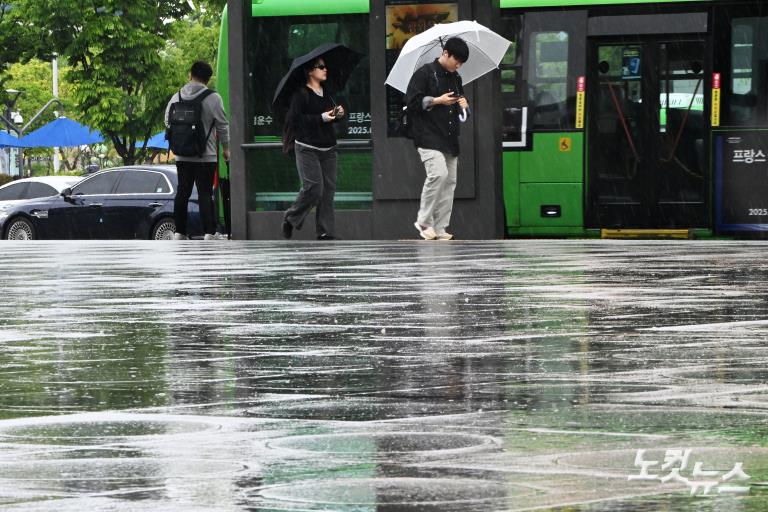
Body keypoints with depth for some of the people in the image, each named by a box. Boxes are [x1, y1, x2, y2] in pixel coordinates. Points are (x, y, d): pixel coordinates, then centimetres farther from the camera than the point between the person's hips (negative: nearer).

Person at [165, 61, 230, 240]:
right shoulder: (213, 98, -9)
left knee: (182, 192, 11)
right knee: (205, 194, -3)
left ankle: (179, 232, 11)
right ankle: (209, 233, -8)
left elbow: (168, 122, 11)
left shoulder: (176, 98, 3)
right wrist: (225, 148, 9)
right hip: (206, 156, -4)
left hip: (182, 156, 4)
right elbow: (222, 126, -4)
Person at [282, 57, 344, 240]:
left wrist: (338, 114, 3)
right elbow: (293, 120, -16)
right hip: (308, 149, -7)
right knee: (314, 188, -14)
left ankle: (326, 232, 4)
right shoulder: (301, 94, -8)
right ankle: (291, 218, 9)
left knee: (328, 189, 1)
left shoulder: (326, 93, 15)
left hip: (328, 149, 7)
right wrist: (321, 118, -19)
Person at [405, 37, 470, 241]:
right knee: (438, 173, -23)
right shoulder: (425, 73, -5)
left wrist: (463, 105, 6)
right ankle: (424, 221, -9)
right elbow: (412, 102, -9)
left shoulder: (455, 78, 17)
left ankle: (440, 229, 5)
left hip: (450, 140, 7)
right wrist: (438, 100, -14)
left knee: (450, 181, 2)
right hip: (429, 138, -7)